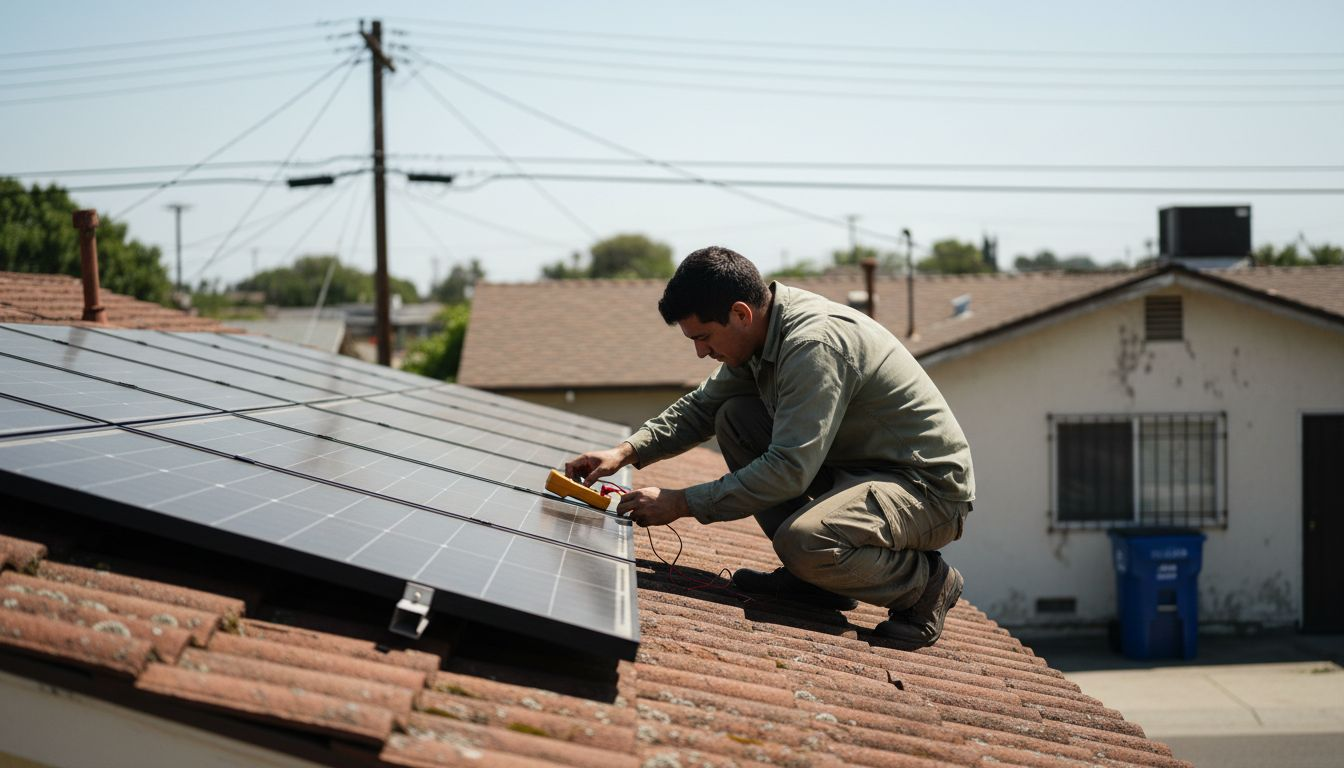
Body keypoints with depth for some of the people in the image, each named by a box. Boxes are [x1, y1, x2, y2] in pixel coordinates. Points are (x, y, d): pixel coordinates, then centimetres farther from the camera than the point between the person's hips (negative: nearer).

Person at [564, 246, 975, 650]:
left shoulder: (815, 344, -27)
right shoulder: (758, 328, 2)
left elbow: (790, 471, -30)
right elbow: (700, 407, 15)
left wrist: (681, 503, -25)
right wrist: (625, 452, 0)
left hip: (930, 487, -10)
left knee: (802, 542, -35)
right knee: (735, 417, 4)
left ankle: (925, 580, -5)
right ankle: (814, 576, 4)